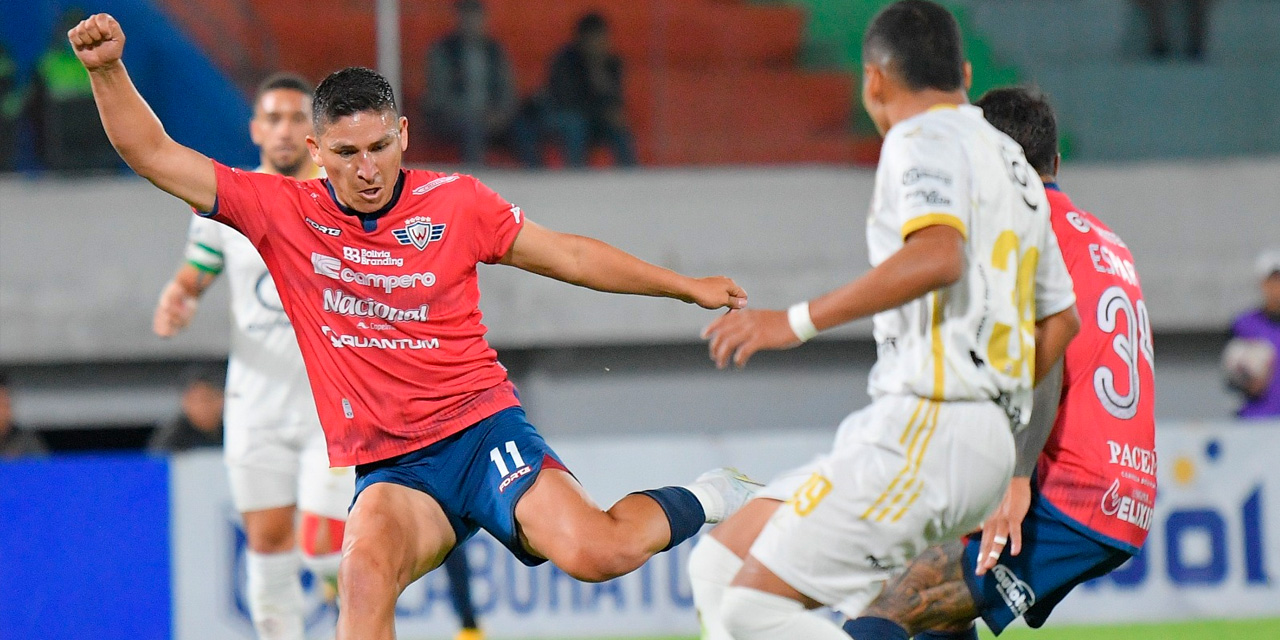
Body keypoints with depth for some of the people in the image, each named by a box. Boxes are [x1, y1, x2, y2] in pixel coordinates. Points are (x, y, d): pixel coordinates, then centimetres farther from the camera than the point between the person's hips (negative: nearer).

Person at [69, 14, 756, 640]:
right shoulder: (281, 211, 0)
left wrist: (689, 287, 20)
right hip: (388, 467, 1)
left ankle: (700, 502, 6)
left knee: (592, 551, -24)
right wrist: (107, 70, -16)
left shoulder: (456, 202, 1)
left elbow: (569, 256, 14)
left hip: (481, 428, -1)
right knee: (363, 574, -32)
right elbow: (155, 155, -1)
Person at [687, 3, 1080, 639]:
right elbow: (1060, 317, 32)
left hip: (928, 431, -10)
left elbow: (937, 255, -24)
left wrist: (797, 321, -22)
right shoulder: (1012, 163, 25)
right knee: (717, 566, 9)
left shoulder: (922, 140, -4)